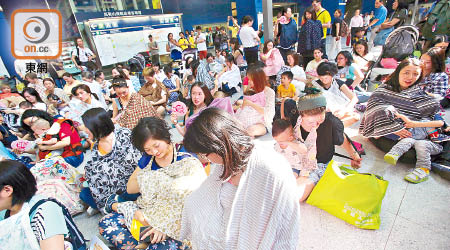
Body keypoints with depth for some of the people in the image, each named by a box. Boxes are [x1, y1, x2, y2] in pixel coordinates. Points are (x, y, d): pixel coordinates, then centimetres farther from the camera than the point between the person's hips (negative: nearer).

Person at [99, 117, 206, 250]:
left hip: (174, 218, -4)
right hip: (149, 208, 5)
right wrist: (150, 181, -13)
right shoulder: (147, 158, 4)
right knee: (106, 223, -10)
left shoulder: (186, 159, -16)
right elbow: (130, 188, 7)